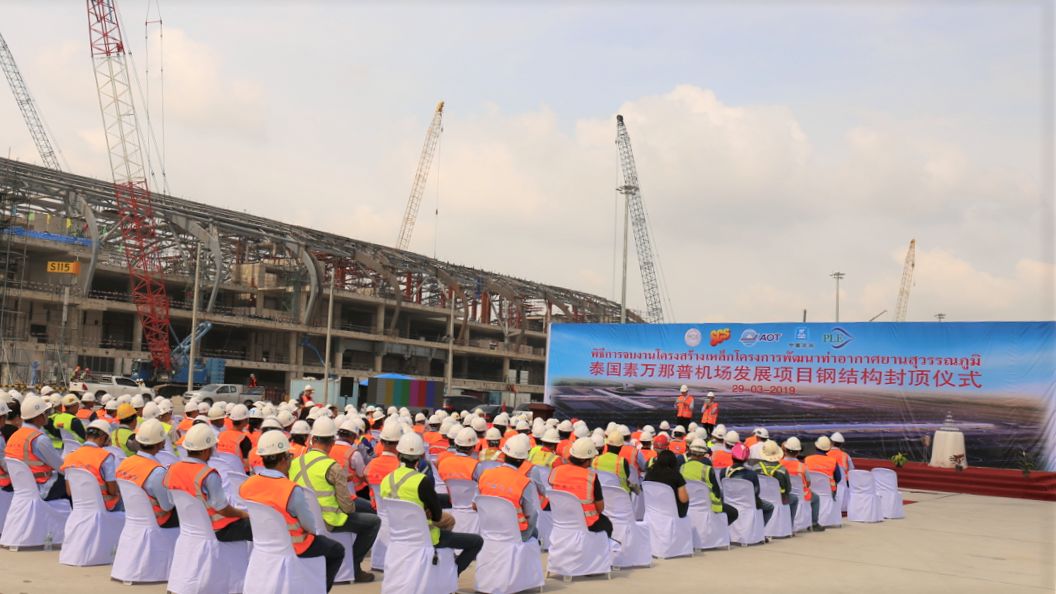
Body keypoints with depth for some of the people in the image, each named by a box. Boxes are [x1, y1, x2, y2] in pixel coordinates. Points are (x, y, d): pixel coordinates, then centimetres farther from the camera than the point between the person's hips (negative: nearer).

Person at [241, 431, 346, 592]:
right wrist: (315, 531, 5)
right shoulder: (293, 490, -29)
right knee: (337, 550, 18)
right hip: (293, 547, -6)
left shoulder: (246, 486, -13)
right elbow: (310, 526, -17)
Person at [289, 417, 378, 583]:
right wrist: (352, 506, 7)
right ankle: (353, 566, 12)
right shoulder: (333, 467, -19)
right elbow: (347, 507, -17)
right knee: (375, 521, 11)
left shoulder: (294, 463, 0)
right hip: (329, 521, -7)